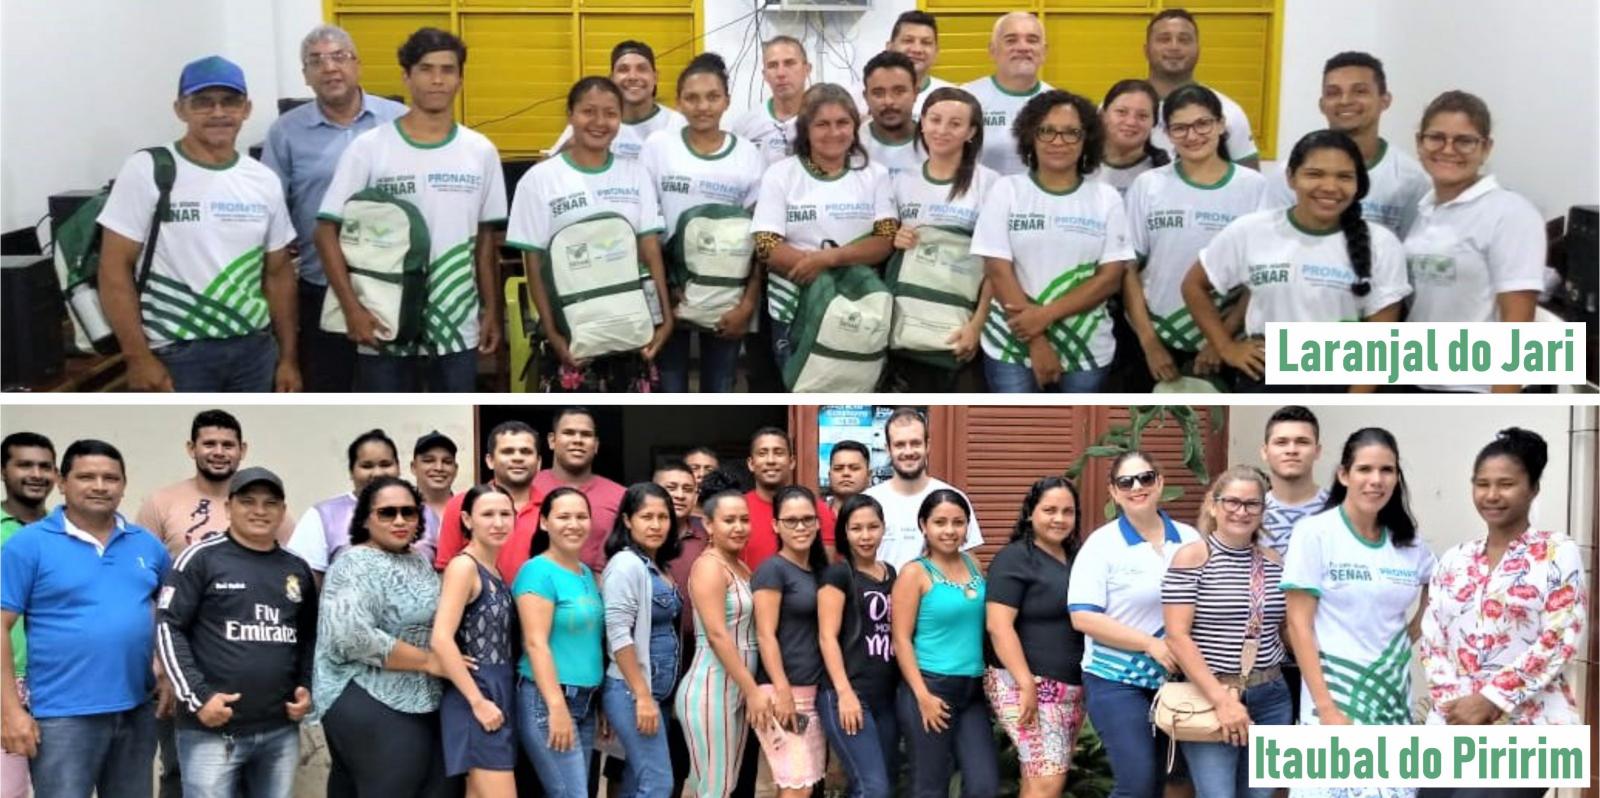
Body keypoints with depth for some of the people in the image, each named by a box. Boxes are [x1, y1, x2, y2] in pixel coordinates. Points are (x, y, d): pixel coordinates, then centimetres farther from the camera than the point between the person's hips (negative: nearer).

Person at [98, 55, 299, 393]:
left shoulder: (264, 181, 7)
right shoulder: (147, 171, -7)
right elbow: (115, 268, -9)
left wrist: (289, 357, 10)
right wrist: (138, 357, -15)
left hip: (254, 350, 5)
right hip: (177, 353, -5)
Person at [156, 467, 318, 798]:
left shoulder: (298, 569, 13)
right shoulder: (201, 559, -2)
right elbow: (168, 628, -6)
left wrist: (307, 687, 7)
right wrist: (197, 696, -12)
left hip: (281, 731, 5)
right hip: (212, 730, -5)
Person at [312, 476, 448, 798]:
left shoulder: (420, 562, 14)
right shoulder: (356, 566, -11)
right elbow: (353, 636, -24)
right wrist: (429, 661, -18)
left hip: (419, 704, 9)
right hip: (371, 706, -9)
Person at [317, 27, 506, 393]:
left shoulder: (481, 152, 4)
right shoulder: (369, 148, -5)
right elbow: (327, 232, -5)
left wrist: (492, 311, 8)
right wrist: (352, 307, -14)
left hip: (458, 327, 3)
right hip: (385, 328, -3)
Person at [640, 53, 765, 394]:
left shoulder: (748, 155, 0)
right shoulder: (657, 148, -2)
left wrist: (749, 302, -7)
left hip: (727, 297, 1)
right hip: (669, 295, -1)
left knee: (719, 393, 10)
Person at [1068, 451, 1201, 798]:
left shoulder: (1189, 538, 5)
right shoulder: (1102, 544, -7)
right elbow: (1083, 617, -13)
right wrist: (1151, 643, -18)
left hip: (1176, 679, 5)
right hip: (1117, 681, -5)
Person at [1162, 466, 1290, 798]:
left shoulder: (1274, 562, 9)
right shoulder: (1191, 558, -7)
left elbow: (1286, 629, 18)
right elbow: (1177, 636, -12)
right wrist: (1221, 699, -18)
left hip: (1271, 697, 5)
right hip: (1208, 697, -5)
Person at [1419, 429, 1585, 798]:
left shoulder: (1558, 554, 0)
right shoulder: (1454, 560, 14)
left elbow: (1559, 643, -9)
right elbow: (1432, 639, 10)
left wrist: (1490, 701, -13)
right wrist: (1452, 701, -8)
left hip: (1528, 727, -5)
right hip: (1452, 725, 5)